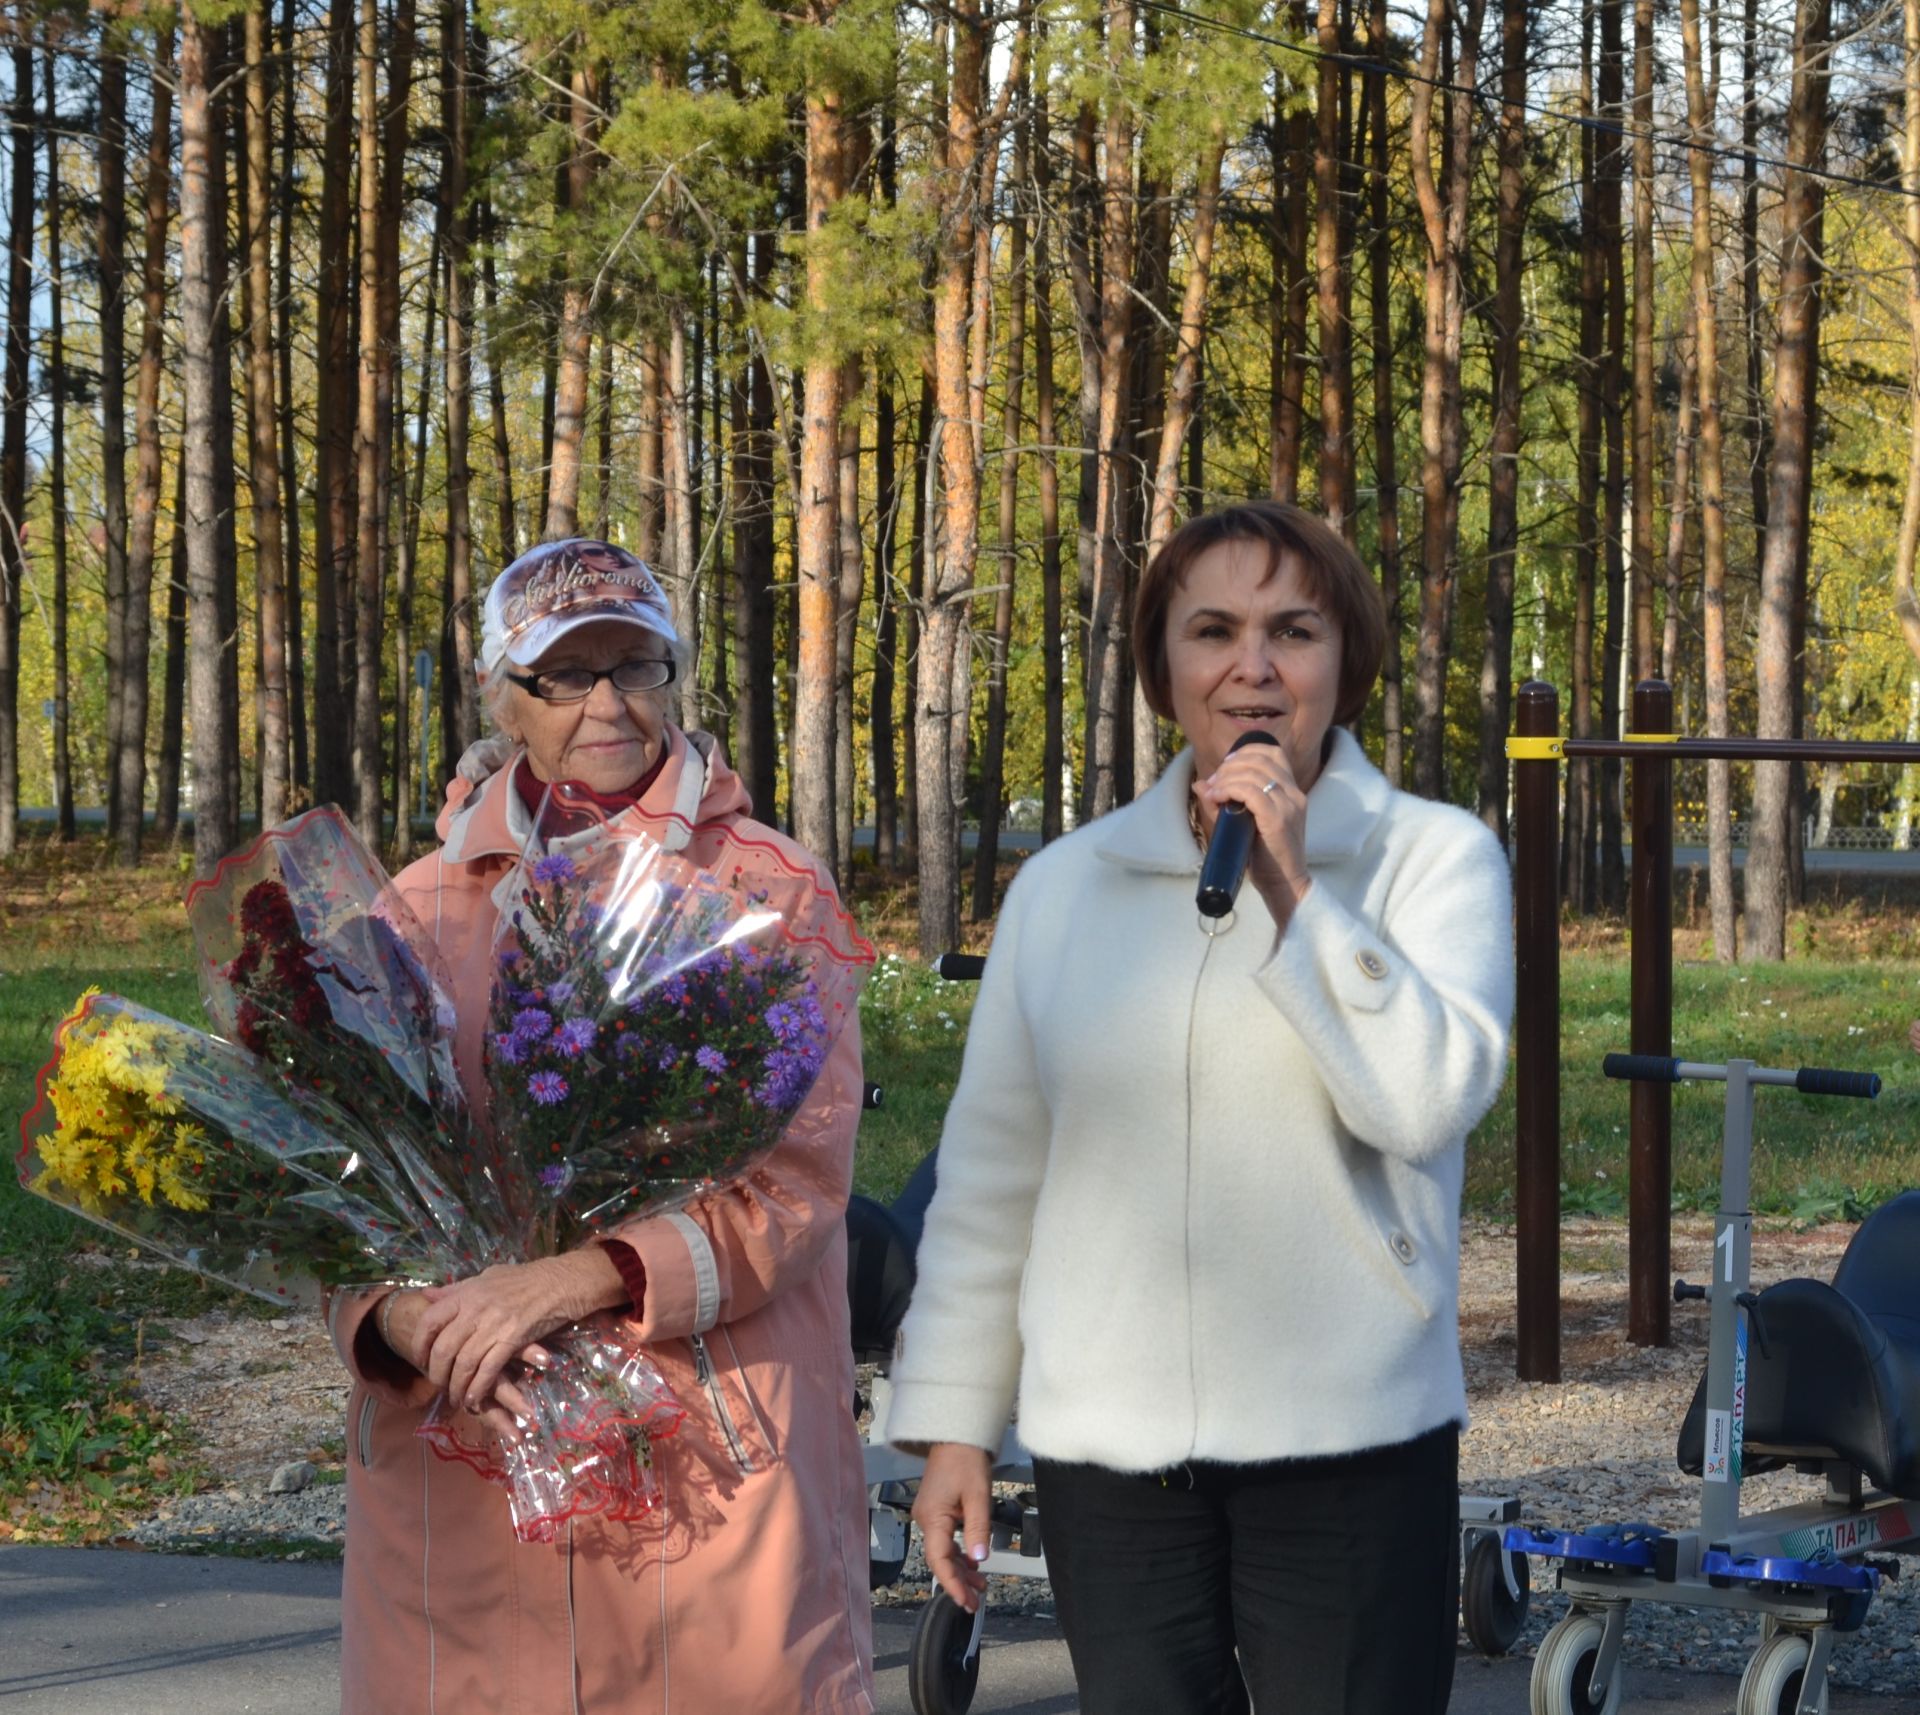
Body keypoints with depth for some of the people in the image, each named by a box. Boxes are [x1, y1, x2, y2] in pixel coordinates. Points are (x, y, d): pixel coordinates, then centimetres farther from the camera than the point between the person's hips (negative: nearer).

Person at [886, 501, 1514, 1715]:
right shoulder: (1063, 887, 9)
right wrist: (953, 1423, 9)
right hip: (1108, 1458, 3)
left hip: (1349, 1448, -2)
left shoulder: (1435, 859, 2)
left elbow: (1432, 1098, -14)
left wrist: (1291, 892, -15)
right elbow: (990, 1178, 12)